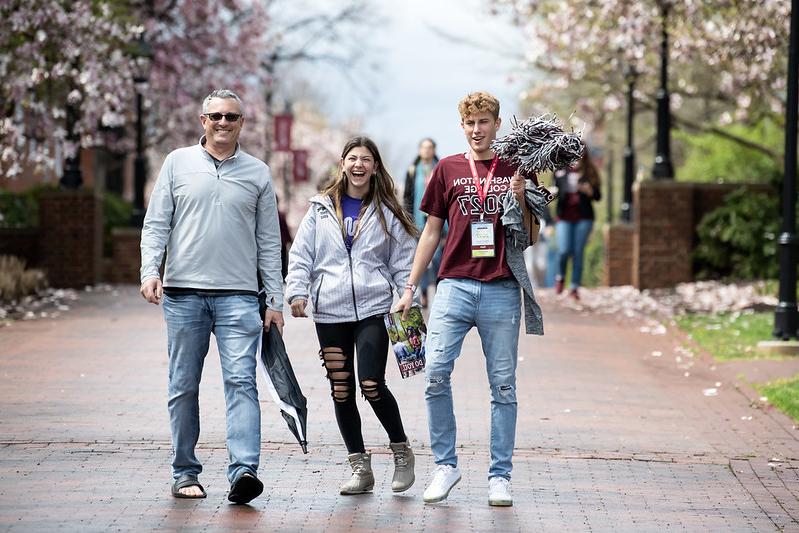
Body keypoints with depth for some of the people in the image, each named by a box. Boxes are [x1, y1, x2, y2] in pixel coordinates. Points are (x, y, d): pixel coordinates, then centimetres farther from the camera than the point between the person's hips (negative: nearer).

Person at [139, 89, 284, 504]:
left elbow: (269, 241, 12)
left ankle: (244, 470, -21)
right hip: (183, 293, 1)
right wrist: (150, 271, -8)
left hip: (238, 296, -1)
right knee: (183, 387, 5)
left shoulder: (257, 173, 10)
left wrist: (275, 302, 7)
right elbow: (156, 224, 8)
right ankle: (185, 473, 14)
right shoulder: (178, 163, 9)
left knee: (241, 381, -13)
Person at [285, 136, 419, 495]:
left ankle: (401, 451, 7)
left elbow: (403, 262, 8)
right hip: (330, 311, 2)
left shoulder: (387, 213, 8)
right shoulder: (321, 209, 10)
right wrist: (297, 291, -3)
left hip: (373, 309, -2)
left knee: (371, 385, -14)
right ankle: (360, 468, 11)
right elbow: (301, 255, 10)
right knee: (341, 391, 3)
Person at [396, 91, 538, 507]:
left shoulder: (516, 171, 9)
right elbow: (431, 231, 14)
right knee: (436, 374, -11)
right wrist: (409, 288, 11)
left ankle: (500, 475, 8)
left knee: (503, 386, 1)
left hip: (502, 290, 0)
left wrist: (519, 198, -9)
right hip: (454, 285, 0)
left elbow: (530, 236, 9)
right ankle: (445, 465, 2)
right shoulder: (448, 169, 11)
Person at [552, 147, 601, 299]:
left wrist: (590, 191, -15)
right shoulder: (560, 171, 4)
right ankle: (560, 277, 16)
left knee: (578, 252, 1)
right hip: (564, 217, 0)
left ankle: (575, 287, 10)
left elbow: (597, 196, 5)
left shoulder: (589, 173, 3)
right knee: (564, 251, -13)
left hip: (583, 218, 0)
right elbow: (555, 192, 12)